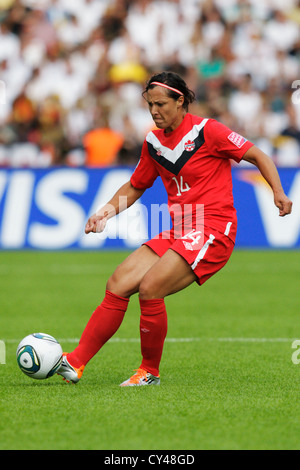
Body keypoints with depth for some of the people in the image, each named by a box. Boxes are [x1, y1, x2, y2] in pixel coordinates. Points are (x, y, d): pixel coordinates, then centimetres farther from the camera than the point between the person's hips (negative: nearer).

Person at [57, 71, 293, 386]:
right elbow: (135, 187, 24)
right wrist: (108, 210, 7)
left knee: (149, 288, -22)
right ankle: (75, 363, -8)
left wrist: (278, 194, -18)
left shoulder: (206, 131, -8)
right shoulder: (153, 142, 12)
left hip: (212, 231, -7)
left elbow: (258, 156, -5)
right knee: (118, 284, -8)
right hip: (178, 233, 7)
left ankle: (150, 372, -4)